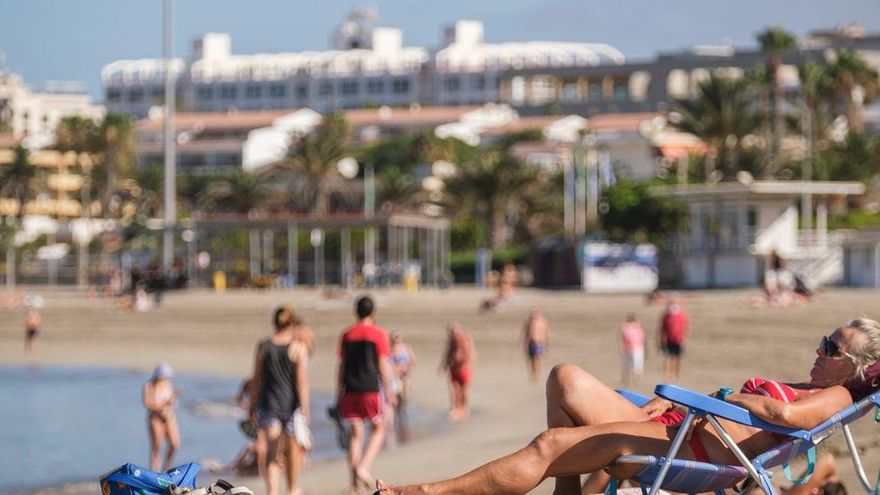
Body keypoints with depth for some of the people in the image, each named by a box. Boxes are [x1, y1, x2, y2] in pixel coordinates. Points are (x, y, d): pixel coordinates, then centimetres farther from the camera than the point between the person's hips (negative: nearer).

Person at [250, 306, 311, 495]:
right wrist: (305, 411, -8)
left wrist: (252, 404, 14)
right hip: (291, 404, -1)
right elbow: (302, 382, -10)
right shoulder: (298, 348, -8)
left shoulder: (263, 347, -1)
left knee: (271, 451, 5)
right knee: (292, 450, 16)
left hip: (268, 403, 1)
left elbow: (256, 379, 4)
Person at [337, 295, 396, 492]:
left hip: (350, 391, 4)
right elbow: (384, 365, -5)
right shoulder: (379, 334, -3)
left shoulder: (347, 335, 8)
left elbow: (342, 365, 10)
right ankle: (364, 467, -7)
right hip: (372, 389, -4)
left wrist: (339, 394, 15)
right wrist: (389, 392, 1)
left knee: (356, 434, 7)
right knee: (378, 429, 12)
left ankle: (354, 481, 3)